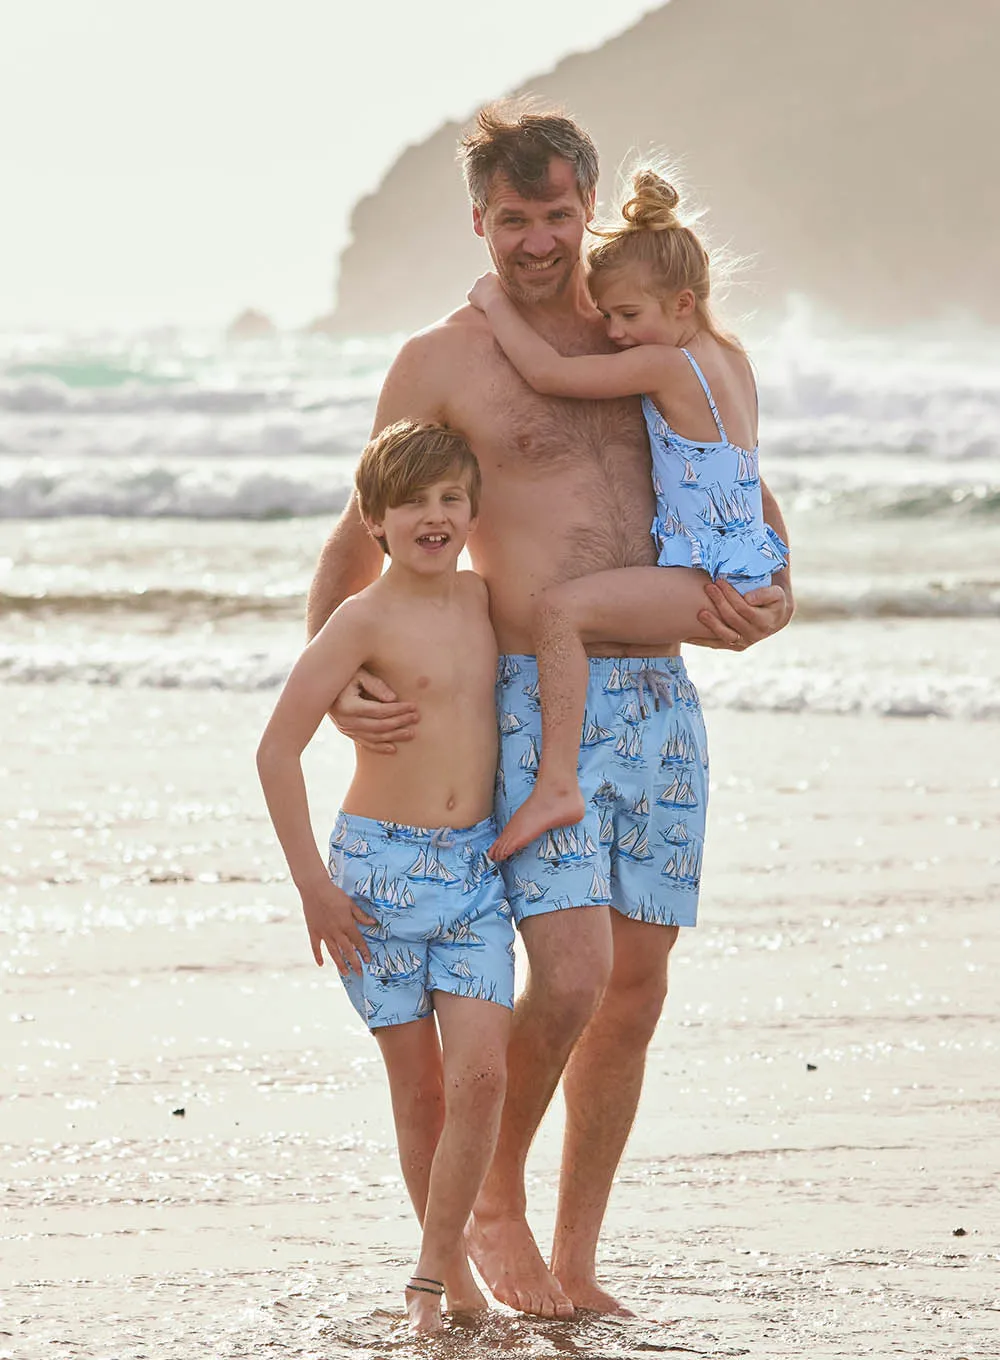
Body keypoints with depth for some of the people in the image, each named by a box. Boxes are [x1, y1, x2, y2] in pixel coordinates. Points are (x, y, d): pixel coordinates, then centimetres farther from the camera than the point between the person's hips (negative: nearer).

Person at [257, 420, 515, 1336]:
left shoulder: (484, 600, 6)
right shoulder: (366, 620, -10)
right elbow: (278, 750, -12)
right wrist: (312, 885, -12)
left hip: (477, 870, 4)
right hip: (381, 867, -4)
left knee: (481, 1072, -11)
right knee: (419, 1088, 2)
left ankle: (432, 1275, -3)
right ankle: (454, 1265, 18)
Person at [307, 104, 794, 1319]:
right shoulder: (441, 363, 0)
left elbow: (743, 490, 22)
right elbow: (354, 544, 4)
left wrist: (773, 594, 1)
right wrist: (331, 686, -12)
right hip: (533, 706, -5)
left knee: (634, 996, 6)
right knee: (569, 979, -18)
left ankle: (574, 1266, 19)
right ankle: (494, 1206, 8)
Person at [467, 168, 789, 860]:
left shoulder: (666, 366, -16)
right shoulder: (732, 357, 11)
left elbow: (548, 372, -18)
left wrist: (496, 303, -5)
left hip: (710, 582, -11)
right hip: (747, 567, 11)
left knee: (561, 608, -27)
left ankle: (558, 784, -32)